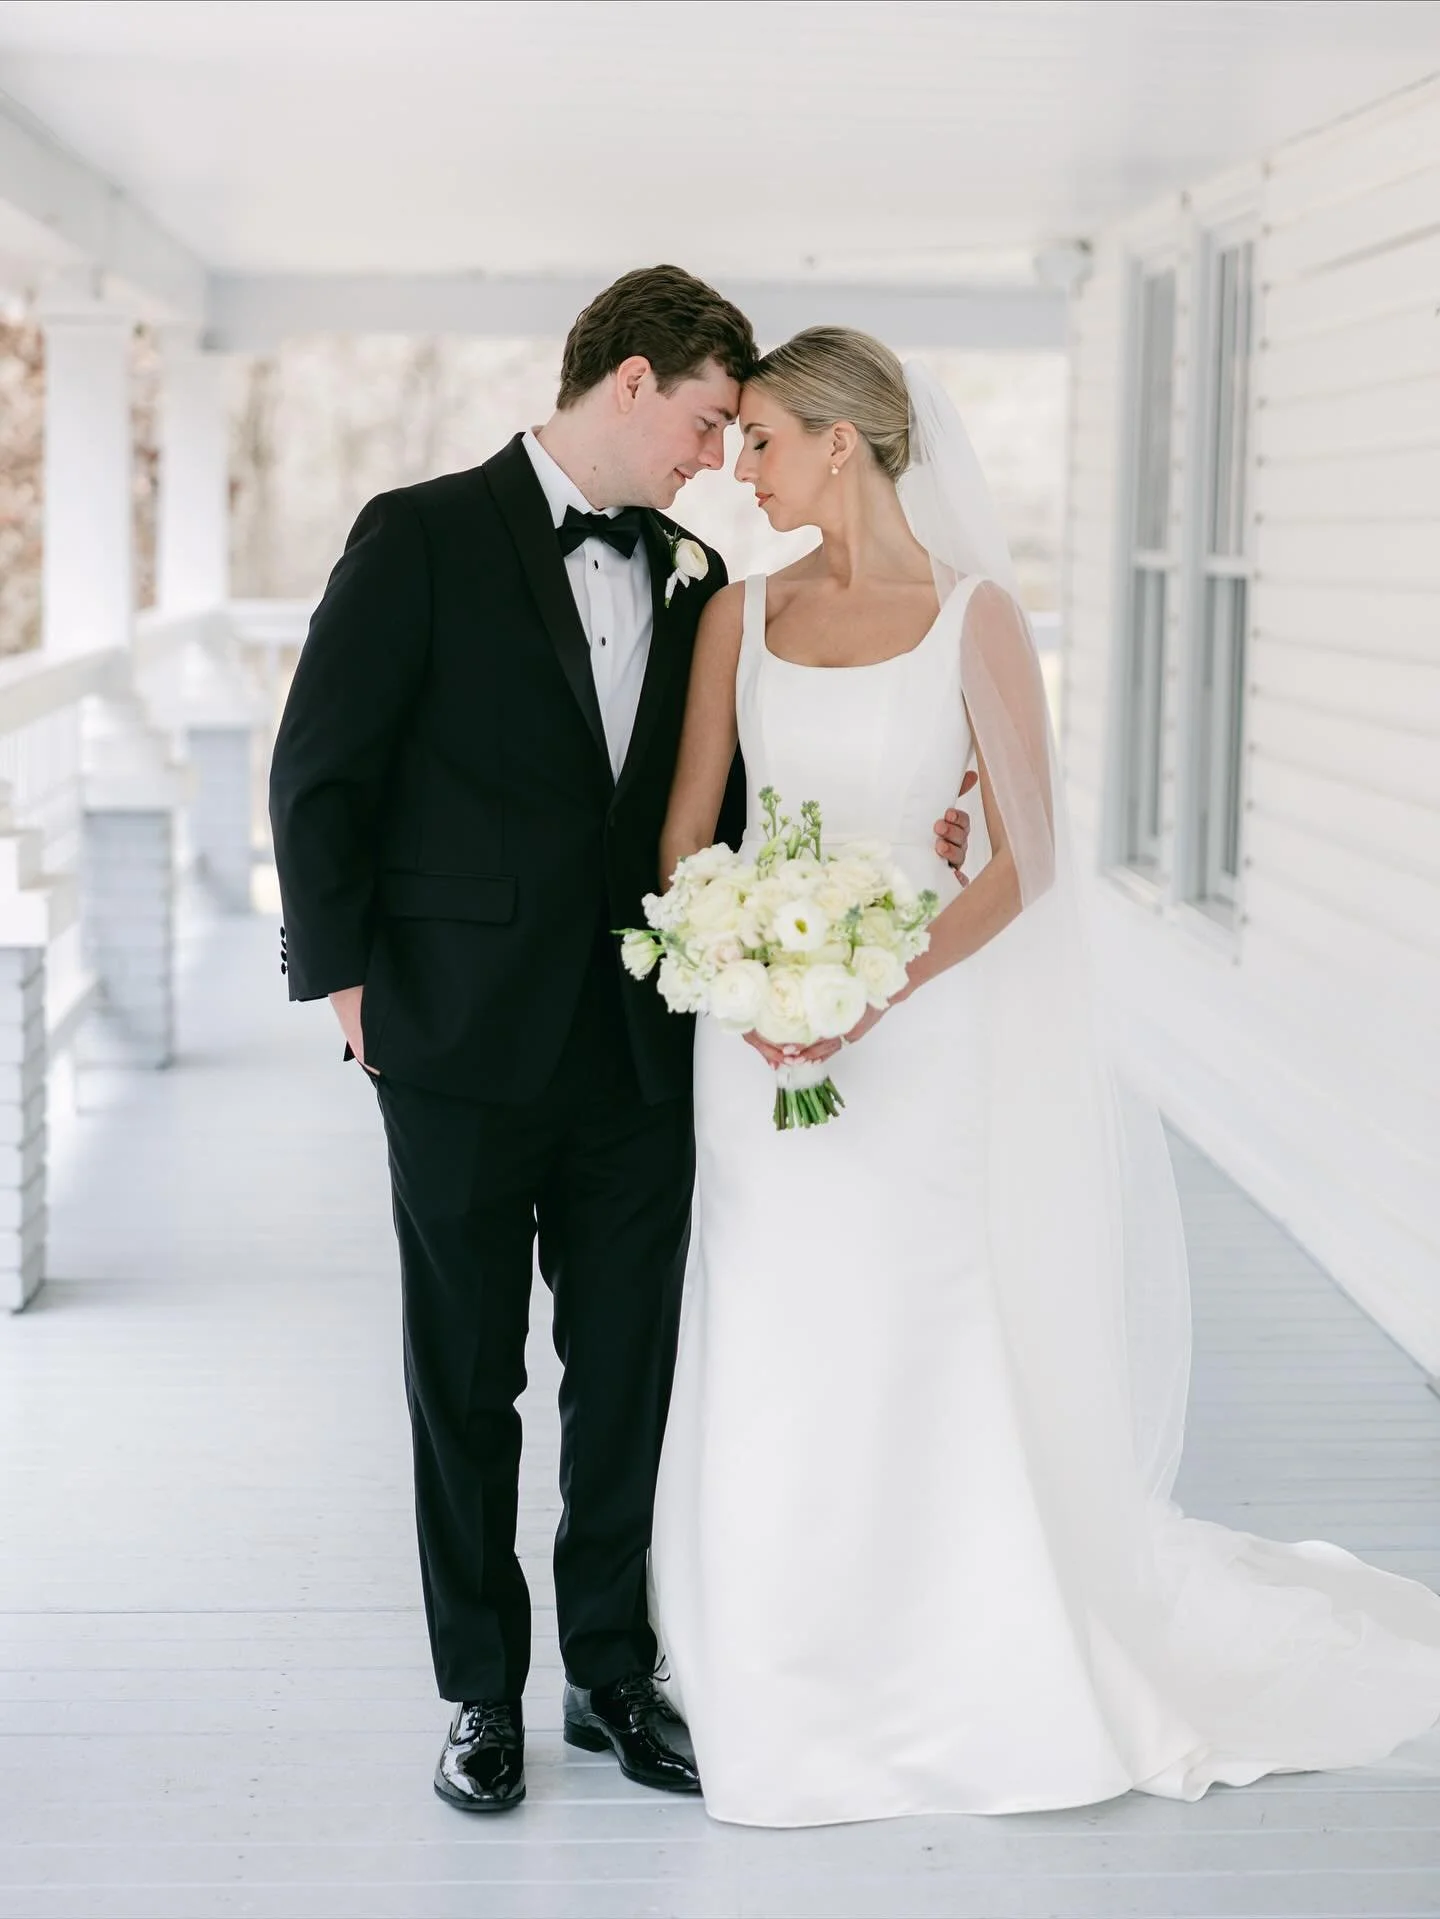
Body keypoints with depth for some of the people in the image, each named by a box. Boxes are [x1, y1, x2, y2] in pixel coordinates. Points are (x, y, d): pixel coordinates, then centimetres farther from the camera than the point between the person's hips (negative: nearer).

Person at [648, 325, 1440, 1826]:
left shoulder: (971, 616, -5)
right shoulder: (745, 611, 7)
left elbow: (1027, 857, -7)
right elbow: (687, 823, 8)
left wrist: (874, 996, -18)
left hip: (913, 1037, -3)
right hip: (755, 1038, 4)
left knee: (923, 1357, 1)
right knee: (769, 1371, 6)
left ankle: (955, 1685, 18)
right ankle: (776, 1692, 20)